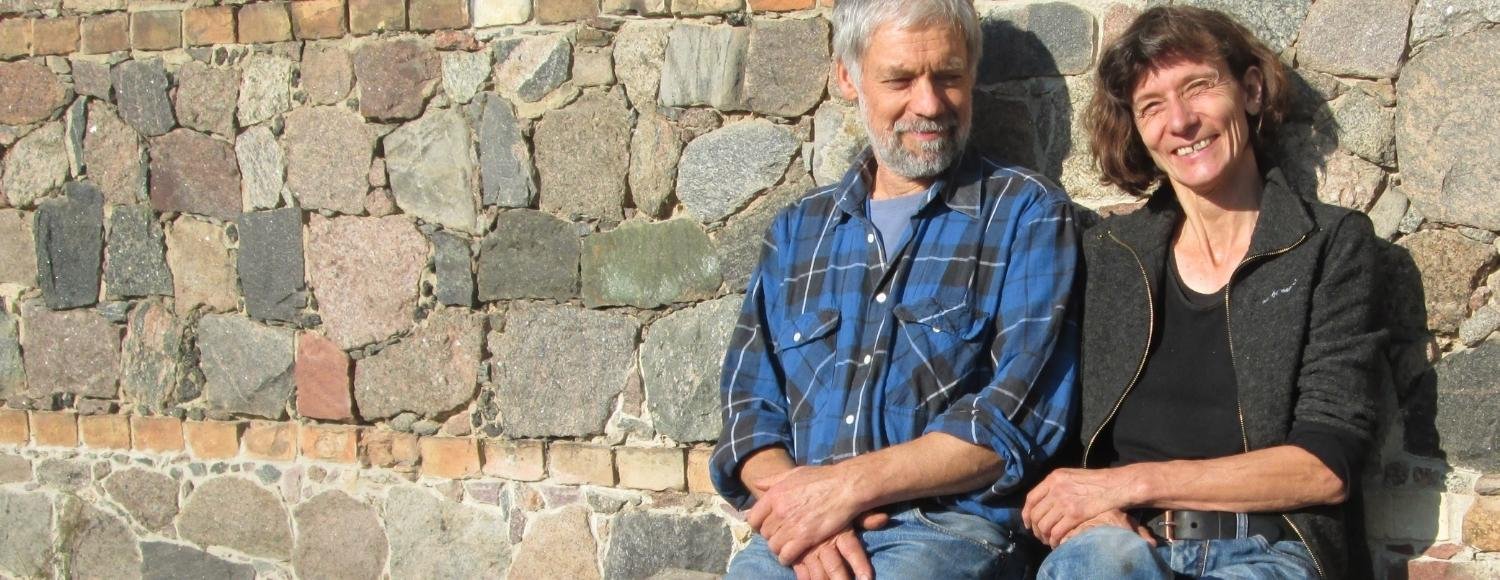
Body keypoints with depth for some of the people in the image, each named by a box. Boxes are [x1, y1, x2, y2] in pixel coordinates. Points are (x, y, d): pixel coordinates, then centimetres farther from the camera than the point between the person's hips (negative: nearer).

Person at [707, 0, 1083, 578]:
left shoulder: (1027, 213, 5)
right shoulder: (797, 229, 18)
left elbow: (1019, 415, -5)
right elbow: (749, 403, 13)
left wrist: (845, 485, -13)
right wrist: (798, 507, -8)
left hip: (950, 525, -3)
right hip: (796, 530, 3)